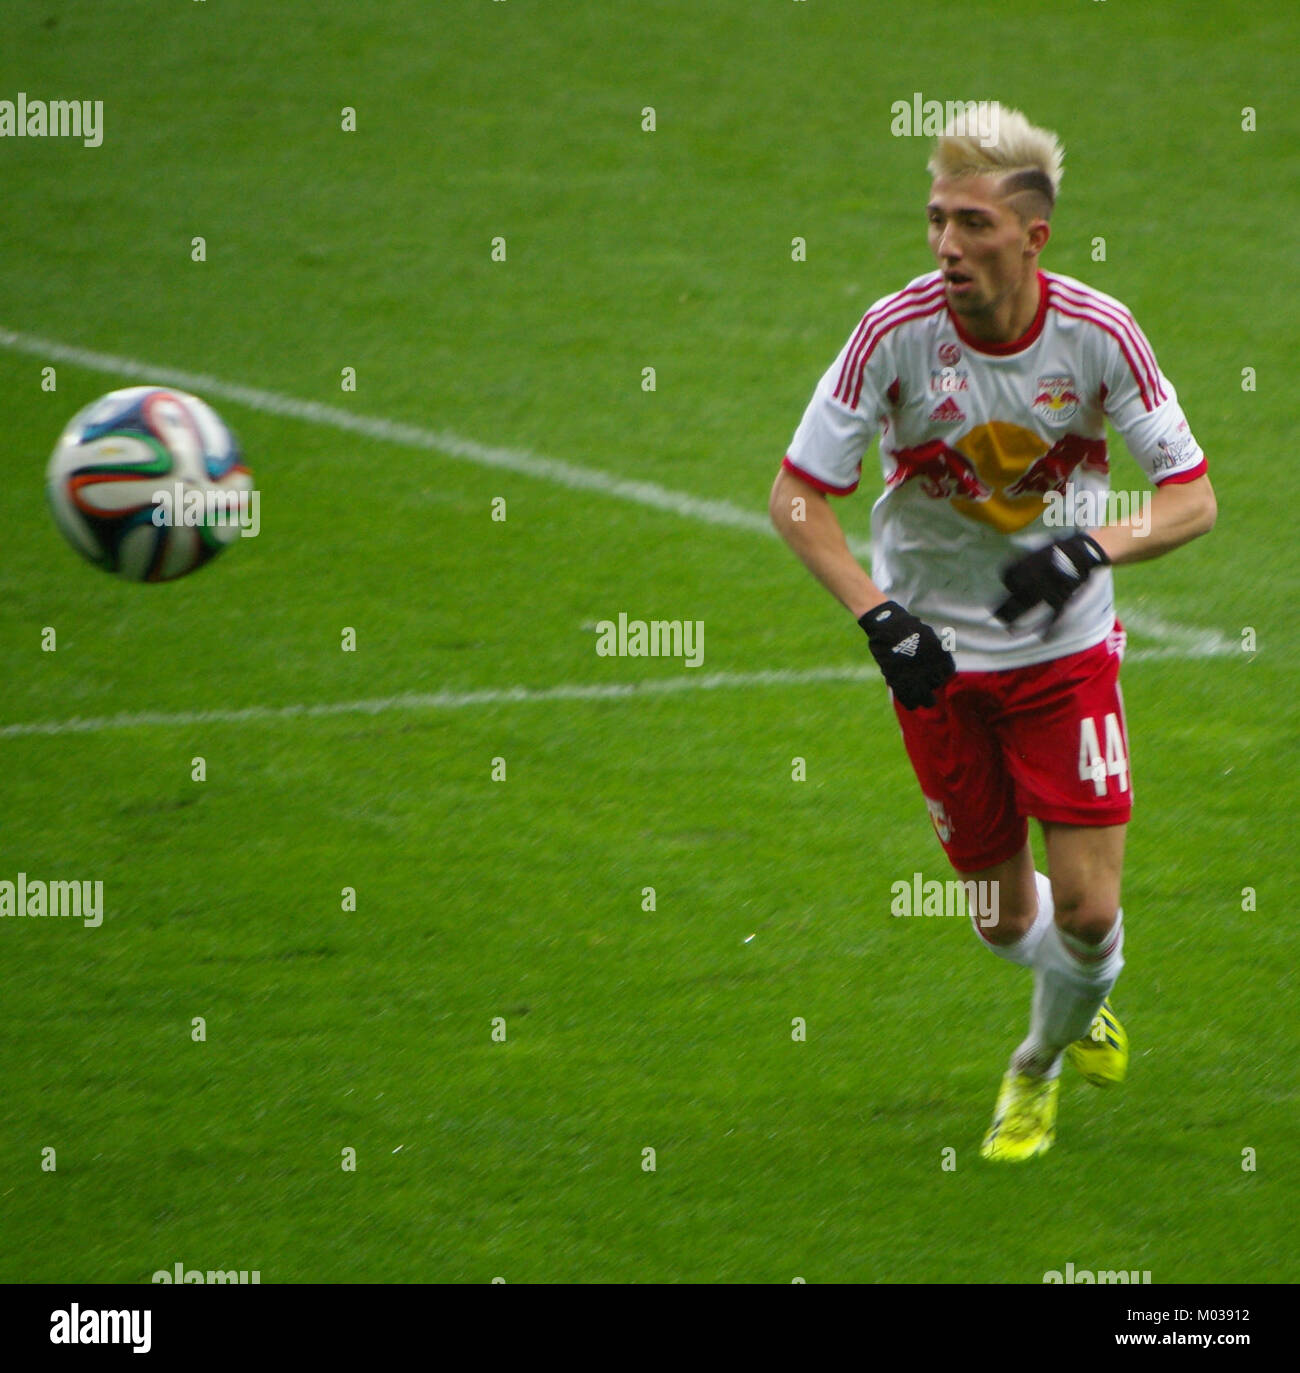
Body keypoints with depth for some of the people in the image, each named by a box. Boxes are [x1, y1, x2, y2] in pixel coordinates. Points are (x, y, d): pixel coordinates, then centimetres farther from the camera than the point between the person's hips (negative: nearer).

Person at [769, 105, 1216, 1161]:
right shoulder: (897, 332, -18)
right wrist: (877, 615, -24)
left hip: (1066, 648, 0)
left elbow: (1194, 498, -10)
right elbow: (797, 495, -10)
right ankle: (1082, 999, 44)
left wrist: (1089, 548, -29)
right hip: (937, 655, 0)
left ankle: (1040, 1064, 26)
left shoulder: (1097, 332, -16)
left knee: (1087, 910, -7)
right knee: (1008, 919, 7)